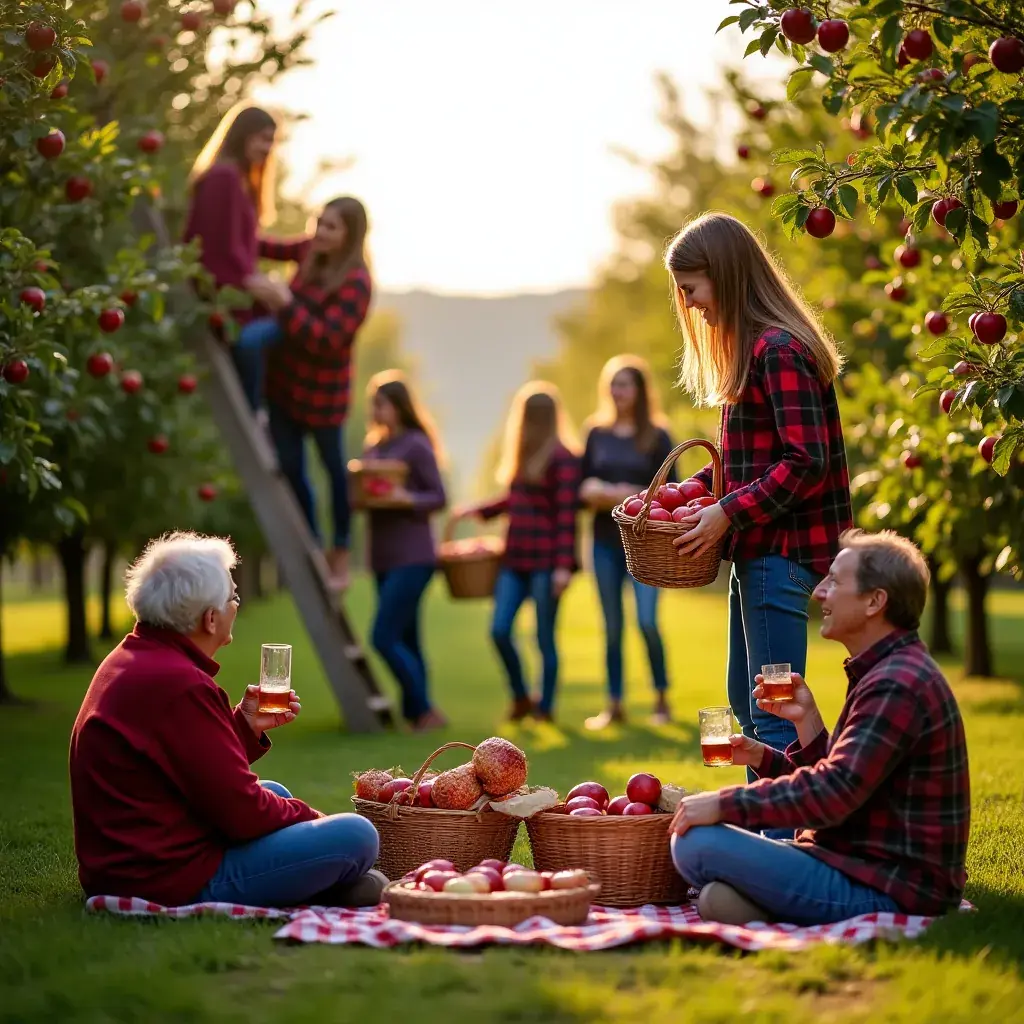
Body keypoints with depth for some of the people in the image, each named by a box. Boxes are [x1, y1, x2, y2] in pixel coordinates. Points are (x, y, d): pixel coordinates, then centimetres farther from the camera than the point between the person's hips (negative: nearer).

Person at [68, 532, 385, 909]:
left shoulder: (132, 660, 10)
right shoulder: (178, 685, -22)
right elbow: (242, 813, -18)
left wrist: (244, 724, 9)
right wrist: (309, 817, -1)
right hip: (174, 882, -11)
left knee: (275, 794, 30)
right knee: (356, 836, -14)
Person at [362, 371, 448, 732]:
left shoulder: (416, 445, -8)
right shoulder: (372, 447, 14)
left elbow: (438, 497, -9)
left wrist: (407, 498, -26)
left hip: (412, 557, -7)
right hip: (383, 558, 8)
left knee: (384, 637, -12)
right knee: (405, 641, 10)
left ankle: (425, 711, -3)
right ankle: (418, 714, 16)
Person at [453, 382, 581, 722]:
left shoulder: (563, 458, -9)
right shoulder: (525, 456, 15)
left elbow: (567, 515, -13)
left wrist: (563, 566, -18)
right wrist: (477, 511, 27)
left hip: (545, 562, -7)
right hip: (516, 558, 7)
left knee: (544, 637, 0)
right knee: (500, 630, 1)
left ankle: (545, 708, 10)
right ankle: (520, 698, 18)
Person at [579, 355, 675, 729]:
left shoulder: (657, 436, 0)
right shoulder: (597, 433, 9)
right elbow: (582, 484, 11)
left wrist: (633, 495, -18)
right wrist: (592, 493, -11)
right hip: (606, 541, 3)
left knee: (647, 621, -12)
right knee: (612, 626, 7)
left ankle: (662, 699, 5)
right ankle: (614, 705, 14)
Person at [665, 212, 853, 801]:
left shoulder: (779, 350, -16)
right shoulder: (754, 347, 15)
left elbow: (806, 461, -22)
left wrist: (728, 513, -21)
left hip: (783, 552, -11)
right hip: (758, 551, 11)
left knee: (773, 714, -8)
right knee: (746, 704, 17)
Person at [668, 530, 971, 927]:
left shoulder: (896, 686, -18)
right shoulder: (895, 672, 17)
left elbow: (832, 793, -25)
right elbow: (843, 784, 18)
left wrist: (725, 803, -18)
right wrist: (763, 757, 5)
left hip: (882, 890, -11)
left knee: (695, 843, -20)